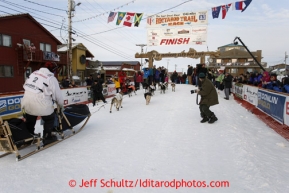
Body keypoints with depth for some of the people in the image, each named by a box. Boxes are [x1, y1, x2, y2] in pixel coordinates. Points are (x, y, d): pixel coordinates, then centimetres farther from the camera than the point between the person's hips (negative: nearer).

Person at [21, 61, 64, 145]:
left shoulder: (35, 73, 13)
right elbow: (58, 95, 0)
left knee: (30, 119, 25)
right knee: (49, 118, 16)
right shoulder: (52, 78, -4)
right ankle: (47, 137, 22)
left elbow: (26, 86, 16)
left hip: (26, 101, 7)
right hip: (40, 103, -6)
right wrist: (61, 105, 16)